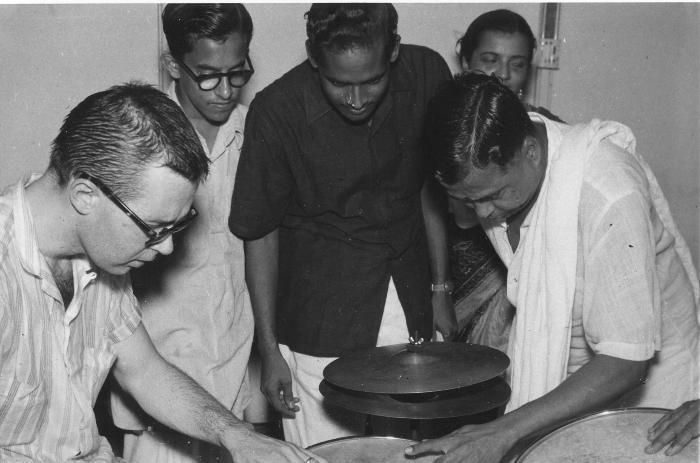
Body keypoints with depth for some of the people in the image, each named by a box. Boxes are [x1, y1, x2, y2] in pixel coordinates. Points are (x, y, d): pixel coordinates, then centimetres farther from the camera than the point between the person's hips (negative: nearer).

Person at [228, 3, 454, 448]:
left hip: (408, 306, 3)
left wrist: (440, 289, 9)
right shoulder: (277, 111, -18)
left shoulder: (426, 74, -9)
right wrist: (269, 349, -4)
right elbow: (261, 233, -7)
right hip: (321, 321, -3)